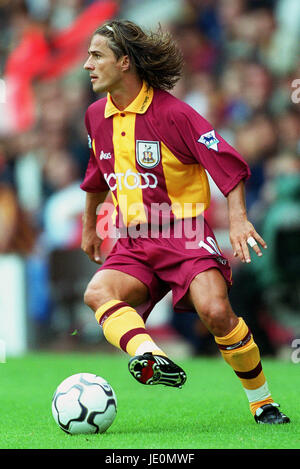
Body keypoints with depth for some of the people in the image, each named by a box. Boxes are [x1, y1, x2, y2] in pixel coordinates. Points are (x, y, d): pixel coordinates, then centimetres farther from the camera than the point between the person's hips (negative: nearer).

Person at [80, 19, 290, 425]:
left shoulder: (171, 113, -11)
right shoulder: (97, 116, 9)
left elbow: (228, 163, -9)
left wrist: (238, 219, -20)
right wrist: (89, 226, 37)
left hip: (184, 232, -5)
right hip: (134, 242, 5)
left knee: (215, 311, -25)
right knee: (98, 292, -26)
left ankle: (263, 402, -5)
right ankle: (152, 360, -50)